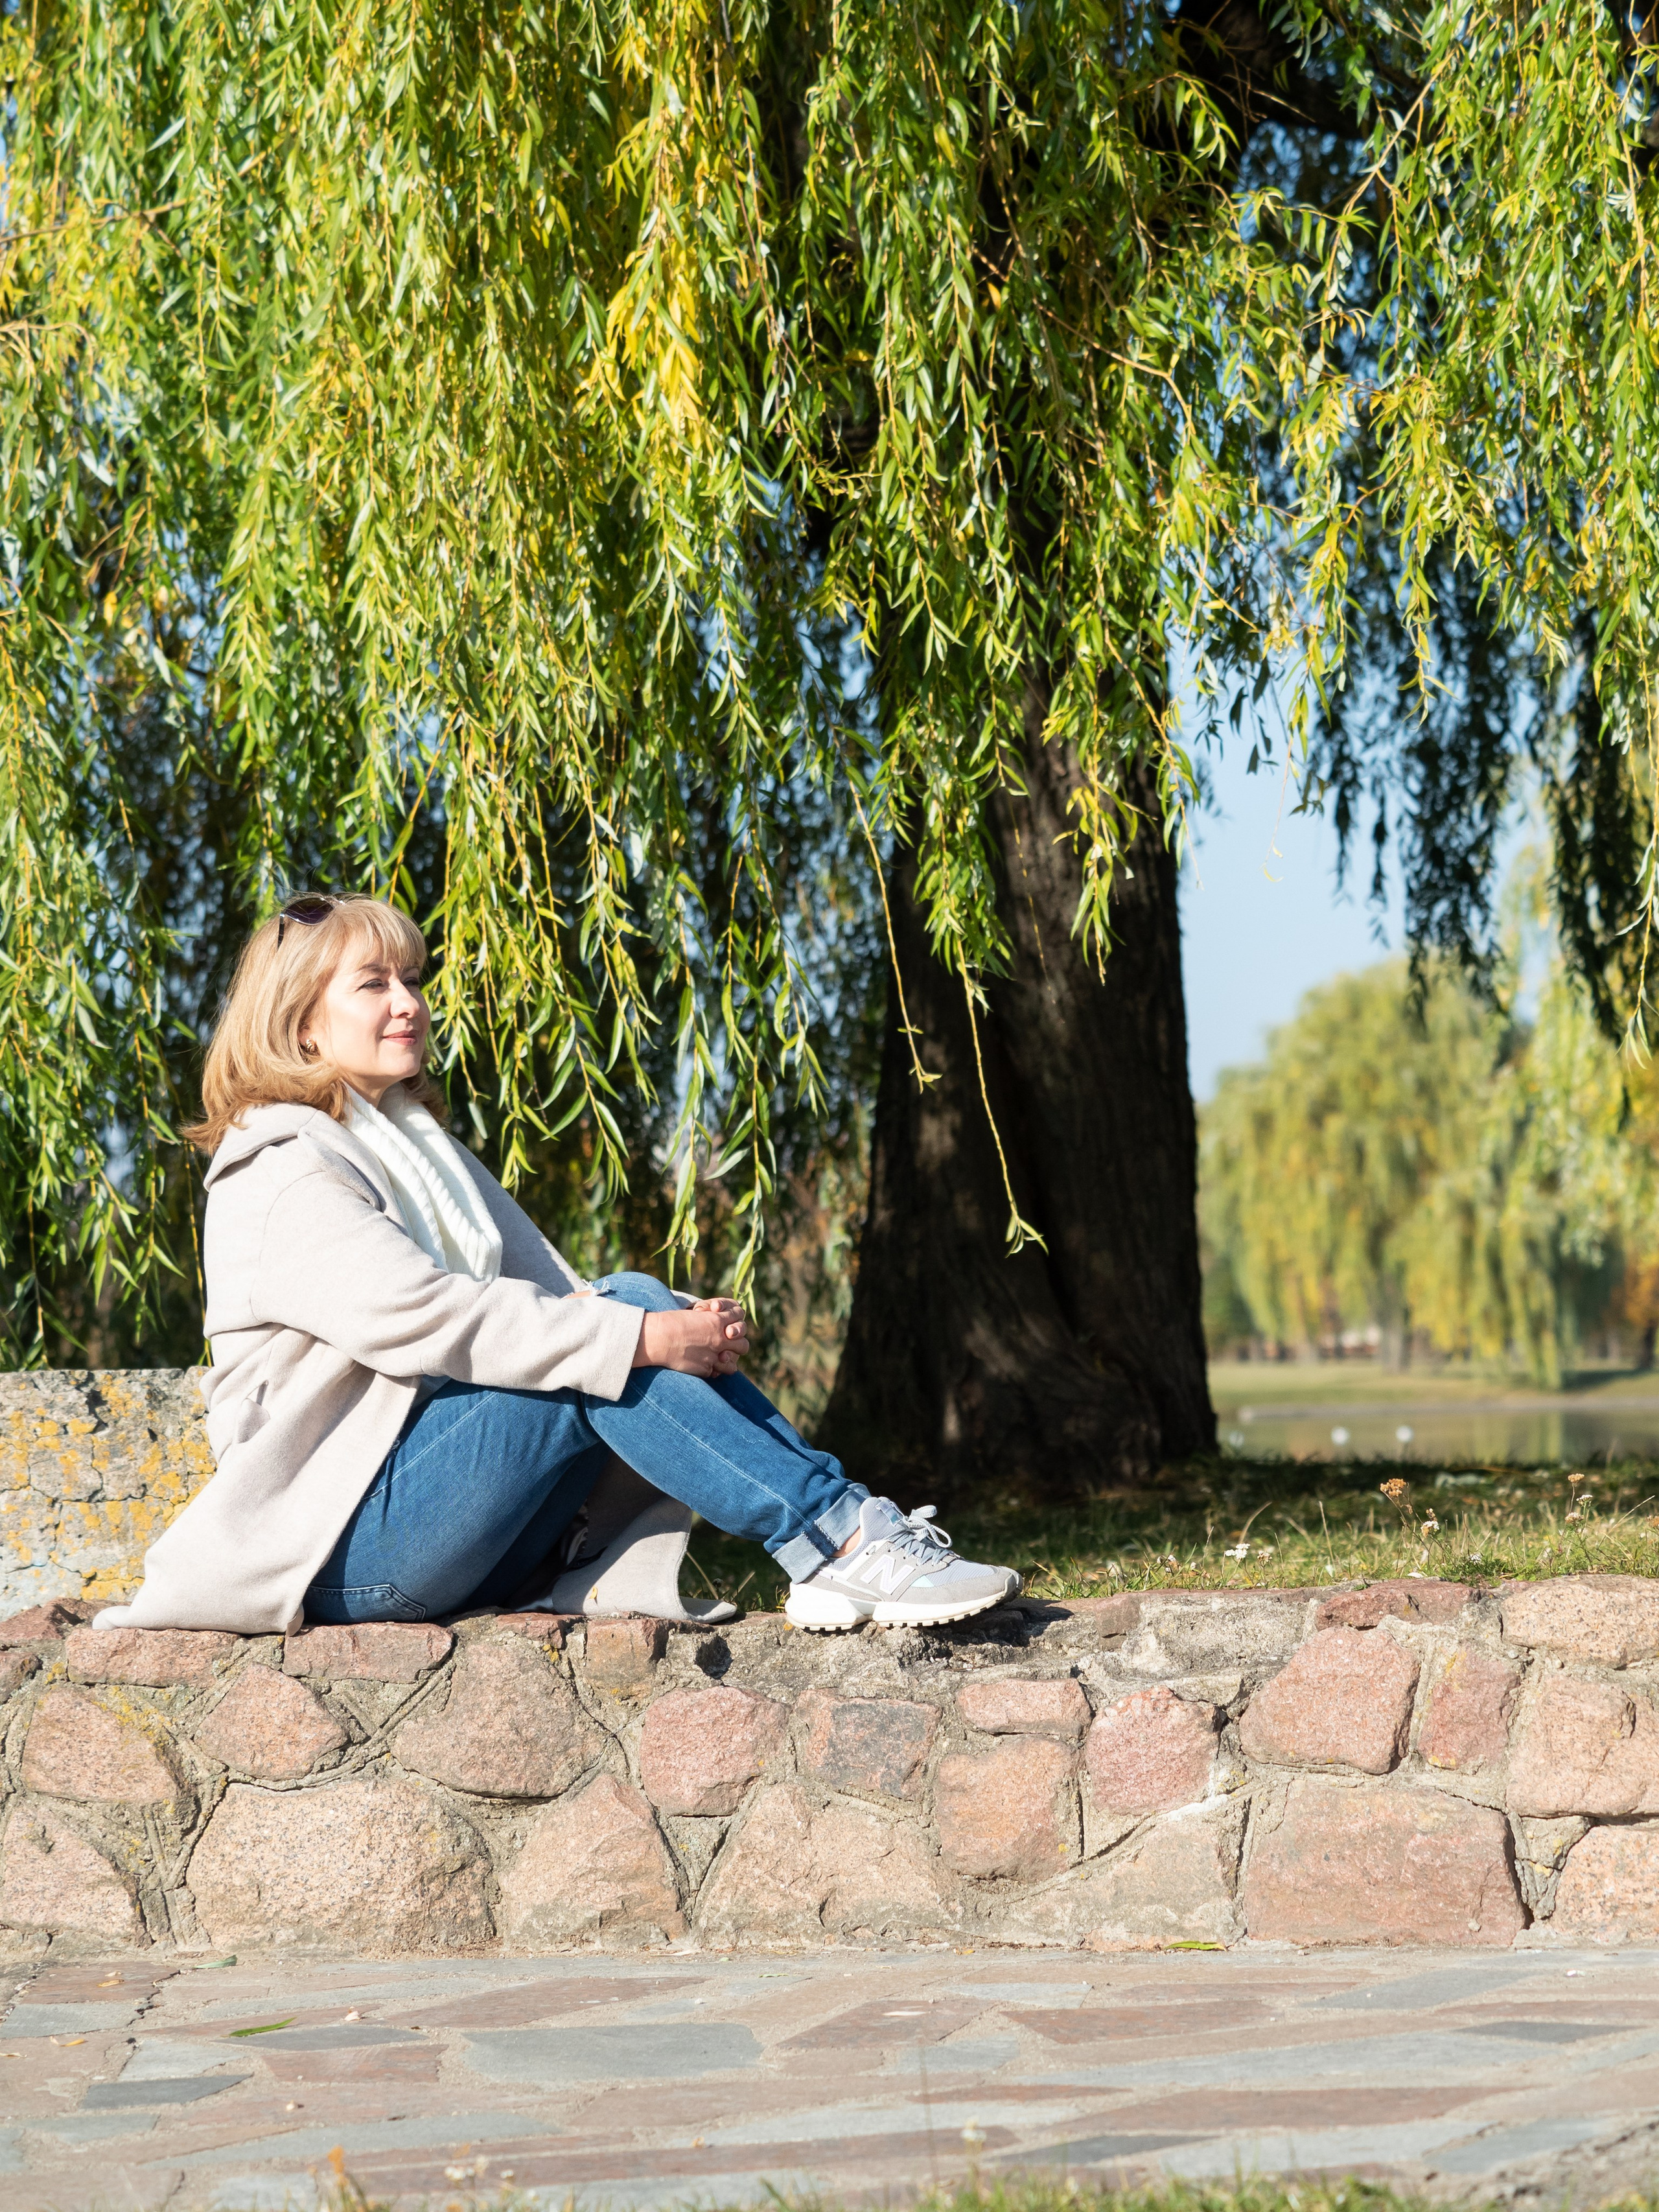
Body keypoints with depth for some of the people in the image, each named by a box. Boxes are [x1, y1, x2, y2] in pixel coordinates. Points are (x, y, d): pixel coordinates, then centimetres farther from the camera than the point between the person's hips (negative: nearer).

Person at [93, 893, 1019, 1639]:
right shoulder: (282, 1176, -8)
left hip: (472, 1548, 8)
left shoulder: (427, 1149, 22)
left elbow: (552, 1295, 12)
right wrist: (643, 1339, -26)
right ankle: (841, 1545, -27)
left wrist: (688, 1322, -9)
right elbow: (424, 1319, -23)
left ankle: (839, 1540, -22)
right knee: (611, 1344, -24)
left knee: (635, 1304, -12)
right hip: (351, 1541, -8)